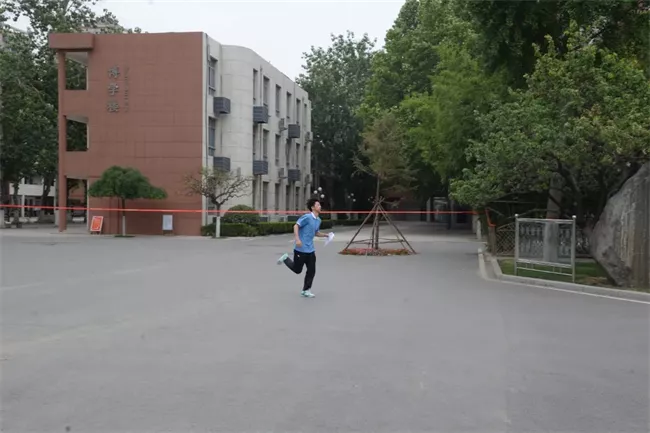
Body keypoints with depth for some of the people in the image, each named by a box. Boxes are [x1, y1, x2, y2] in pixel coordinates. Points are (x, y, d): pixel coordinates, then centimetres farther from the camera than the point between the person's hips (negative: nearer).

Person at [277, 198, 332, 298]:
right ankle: (285, 258, 30)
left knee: (312, 271, 3)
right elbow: (296, 226, -17)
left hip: (310, 249, 7)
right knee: (297, 270, 6)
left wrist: (325, 235, 8)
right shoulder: (307, 217, -14)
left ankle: (306, 290, 15)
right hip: (301, 248, -7)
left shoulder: (318, 220, 11)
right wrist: (297, 239, -27)